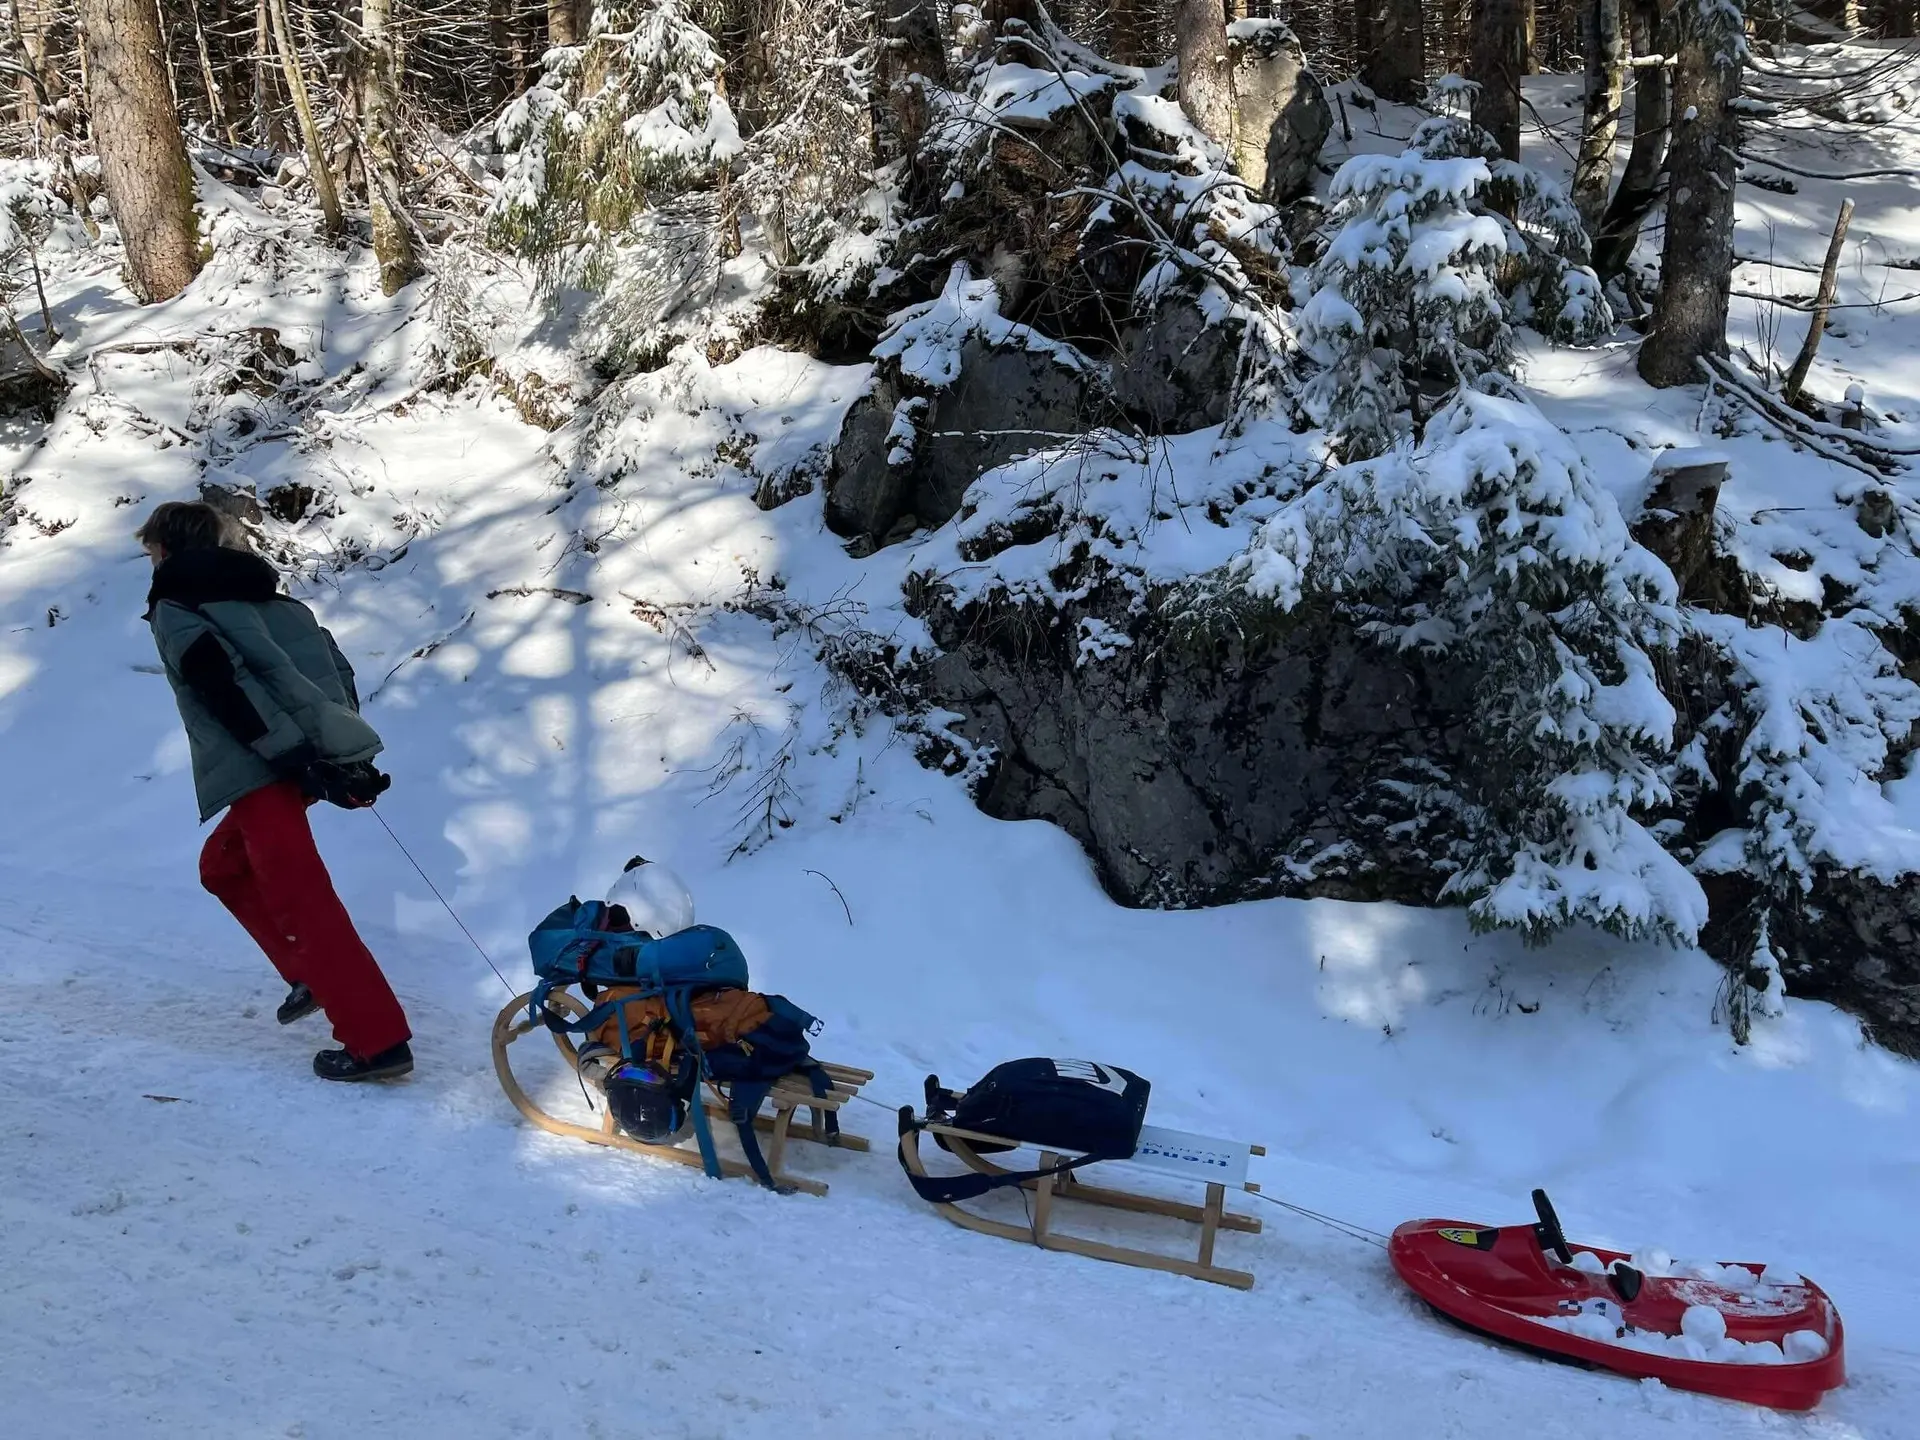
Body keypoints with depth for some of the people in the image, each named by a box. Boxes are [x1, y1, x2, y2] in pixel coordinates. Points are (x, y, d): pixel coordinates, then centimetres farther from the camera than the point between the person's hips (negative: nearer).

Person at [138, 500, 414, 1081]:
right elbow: (334, 663, 19)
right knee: (223, 866, 27)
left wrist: (290, 755, -20)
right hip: (322, 748, 8)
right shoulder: (263, 593, 26)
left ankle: (378, 1041, -14)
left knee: (299, 898, -8)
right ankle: (312, 977, 20)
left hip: (262, 768, -8)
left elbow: (224, 683, -14)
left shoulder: (174, 608, 4)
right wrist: (345, 754, 16)